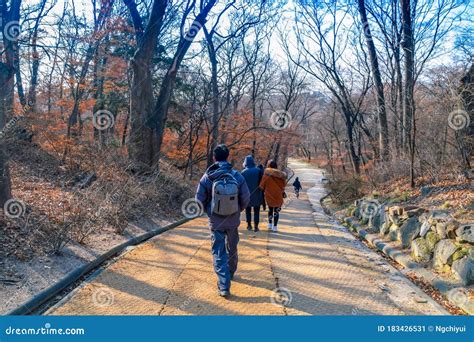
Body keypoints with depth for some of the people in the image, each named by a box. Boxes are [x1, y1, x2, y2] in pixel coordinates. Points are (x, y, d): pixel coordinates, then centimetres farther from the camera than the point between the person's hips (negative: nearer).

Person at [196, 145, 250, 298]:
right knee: (232, 249, 23)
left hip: (216, 222, -2)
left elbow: (200, 199, -7)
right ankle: (231, 273, 44)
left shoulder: (207, 177, -13)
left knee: (219, 253, 6)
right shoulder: (237, 176, -12)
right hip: (233, 221, 2)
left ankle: (224, 286, -1)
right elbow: (246, 198, -6)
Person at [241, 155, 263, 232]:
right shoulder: (258, 171, -7)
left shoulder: (243, 172, -7)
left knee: (248, 210, 14)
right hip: (257, 195, 0)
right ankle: (256, 227, 4)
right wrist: (262, 192, 5)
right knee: (256, 211, 7)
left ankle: (249, 225, 18)